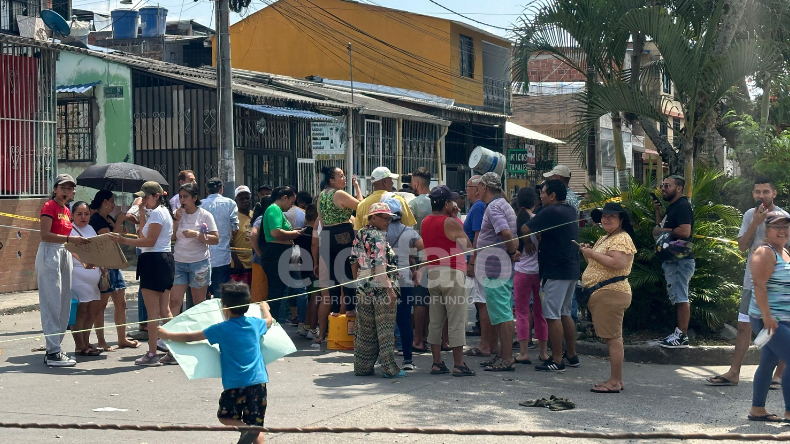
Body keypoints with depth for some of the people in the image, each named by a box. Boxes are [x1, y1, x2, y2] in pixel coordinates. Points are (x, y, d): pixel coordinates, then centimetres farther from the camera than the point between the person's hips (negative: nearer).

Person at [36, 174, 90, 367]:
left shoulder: (66, 211, 16)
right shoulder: (50, 206, -8)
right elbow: (45, 235, -18)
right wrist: (70, 239, -24)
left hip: (64, 255, 9)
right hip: (49, 255, -9)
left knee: (64, 305, 9)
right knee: (52, 304, -8)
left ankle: (54, 349, 15)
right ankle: (53, 353, -6)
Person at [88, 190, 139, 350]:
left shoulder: (108, 218, 17)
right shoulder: (96, 219, -11)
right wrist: (119, 222, -14)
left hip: (114, 265, 10)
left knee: (121, 303, 9)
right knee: (102, 304, -4)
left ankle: (122, 339, 15)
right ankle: (100, 341, 2)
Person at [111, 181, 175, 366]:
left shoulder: (156, 213, -12)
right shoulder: (164, 212, 19)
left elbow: (149, 241, -19)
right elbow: (144, 236, 18)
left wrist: (123, 240, -20)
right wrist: (142, 215, 13)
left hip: (154, 261, -11)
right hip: (165, 260, 11)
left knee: (152, 312, -6)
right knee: (164, 311, 11)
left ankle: (152, 354, -3)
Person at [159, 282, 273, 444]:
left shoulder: (222, 329, -7)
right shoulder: (255, 324, 6)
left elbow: (190, 337, 0)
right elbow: (269, 321, 31)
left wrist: (167, 334, 14)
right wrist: (265, 308, 52)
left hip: (235, 384, -4)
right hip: (258, 382, 4)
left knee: (224, 416, 13)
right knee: (256, 425, 10)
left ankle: (245, 430, -14)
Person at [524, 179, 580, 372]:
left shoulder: (550, 212, -16)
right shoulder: (571, 211, 13)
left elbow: (525, 231, -16)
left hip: (556, 271, -10)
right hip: (571, 269, 10)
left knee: (552, 315, -6)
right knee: (565, 313, 17)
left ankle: (556, 361, -6)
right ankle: (571, 356, 22)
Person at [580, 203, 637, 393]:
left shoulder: (622, 238, -9)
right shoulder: (604, 239, 23)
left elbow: (618, 263, -24)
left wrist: (592, 253, -17)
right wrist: (587, 253, 11)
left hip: (611, 293, -11)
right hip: (601, 294, 11)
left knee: (613, 337, -10)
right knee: (612, 337, 11)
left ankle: (614, 382, -9)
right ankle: (616, 380, 15)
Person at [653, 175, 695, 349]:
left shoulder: (682, 206, -12)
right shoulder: (672, 207, 20)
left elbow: (685, 231, -24)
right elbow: (661, 228, 21)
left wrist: (662, 231, -14)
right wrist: (657, 210, 11)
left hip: (681, 260, -11)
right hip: (672, 260, 11)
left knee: (680, 298, -9)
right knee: (678, 298, 12)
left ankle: (682, 336, -8)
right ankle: (679, 333, 16)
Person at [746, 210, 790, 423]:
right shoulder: (765, 253, -13)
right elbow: (759, 285, -22)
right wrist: (767, 316, -27)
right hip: (770, 321, -9)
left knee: (768, 363, 11)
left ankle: (757, 409, 17)